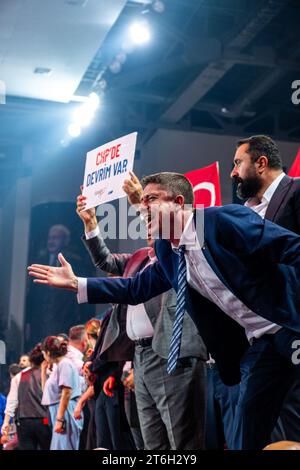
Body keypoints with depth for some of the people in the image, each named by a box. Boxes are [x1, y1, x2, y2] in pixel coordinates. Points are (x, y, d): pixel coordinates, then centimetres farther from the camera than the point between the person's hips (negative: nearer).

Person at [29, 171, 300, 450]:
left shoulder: (225, 219, -16)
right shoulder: (167, 251, 8)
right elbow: (135, 289, 17)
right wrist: (75, 284, 13)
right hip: (258, 347, 7)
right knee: (246, 438, 8)